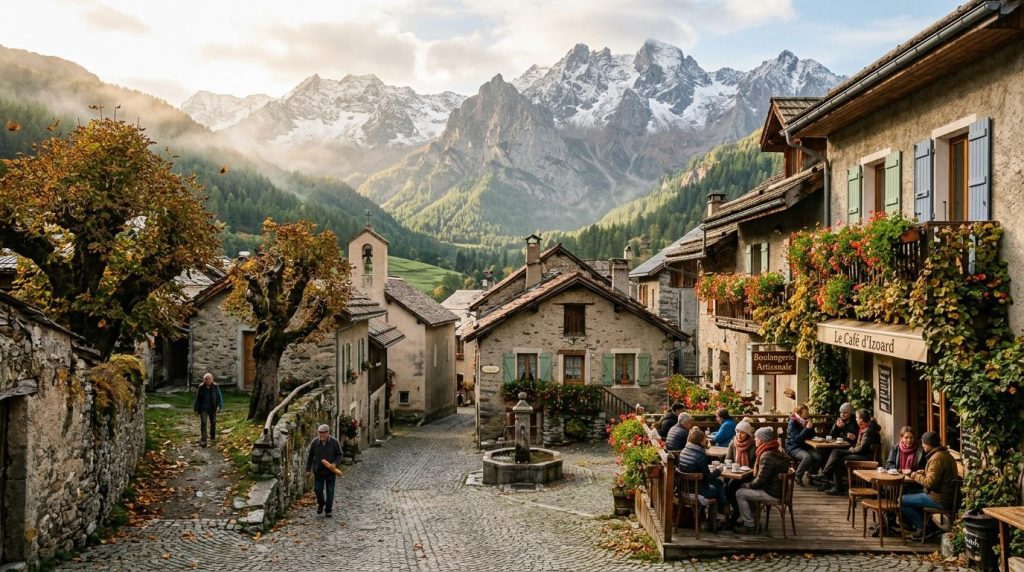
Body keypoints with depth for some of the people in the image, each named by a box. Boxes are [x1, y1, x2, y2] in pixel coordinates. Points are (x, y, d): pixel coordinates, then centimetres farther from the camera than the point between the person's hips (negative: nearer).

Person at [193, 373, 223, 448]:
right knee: (203, 423, -9)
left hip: (212, 408, 1)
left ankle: (213, 437, 35)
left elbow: (219, 396, -6)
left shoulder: (215, 386, -8)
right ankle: (203, 440, -8)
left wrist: (220, 406, -13)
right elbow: (197, 398, 0)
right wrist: (196, 408, 3)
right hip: (203, 408, -1)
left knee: (213, 423, 14)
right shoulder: (201, 387, -7)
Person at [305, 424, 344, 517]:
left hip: (330, 471, -1)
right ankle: (321, 504, 33)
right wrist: (308, 470, 4)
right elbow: (310, 457, 5)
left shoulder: (334, 442, -10)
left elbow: (339, 455, 0)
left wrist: (335, 463, -18)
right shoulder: (315, 442, -6)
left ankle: (328, 511, 16)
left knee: (330, 491, 2)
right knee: (318, 489, 4)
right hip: (318, 471, 1)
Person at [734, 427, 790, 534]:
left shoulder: (767, 456, -23)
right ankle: (745, 519, 22)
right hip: (778, 489, 10)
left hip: (772, 494, -10)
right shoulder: (775, 452, 10)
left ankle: (749, 525, 4)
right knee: (743, 486, 19)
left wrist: (748, 485, -4)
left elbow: (760, 480, -23)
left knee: (740, 493, -3)